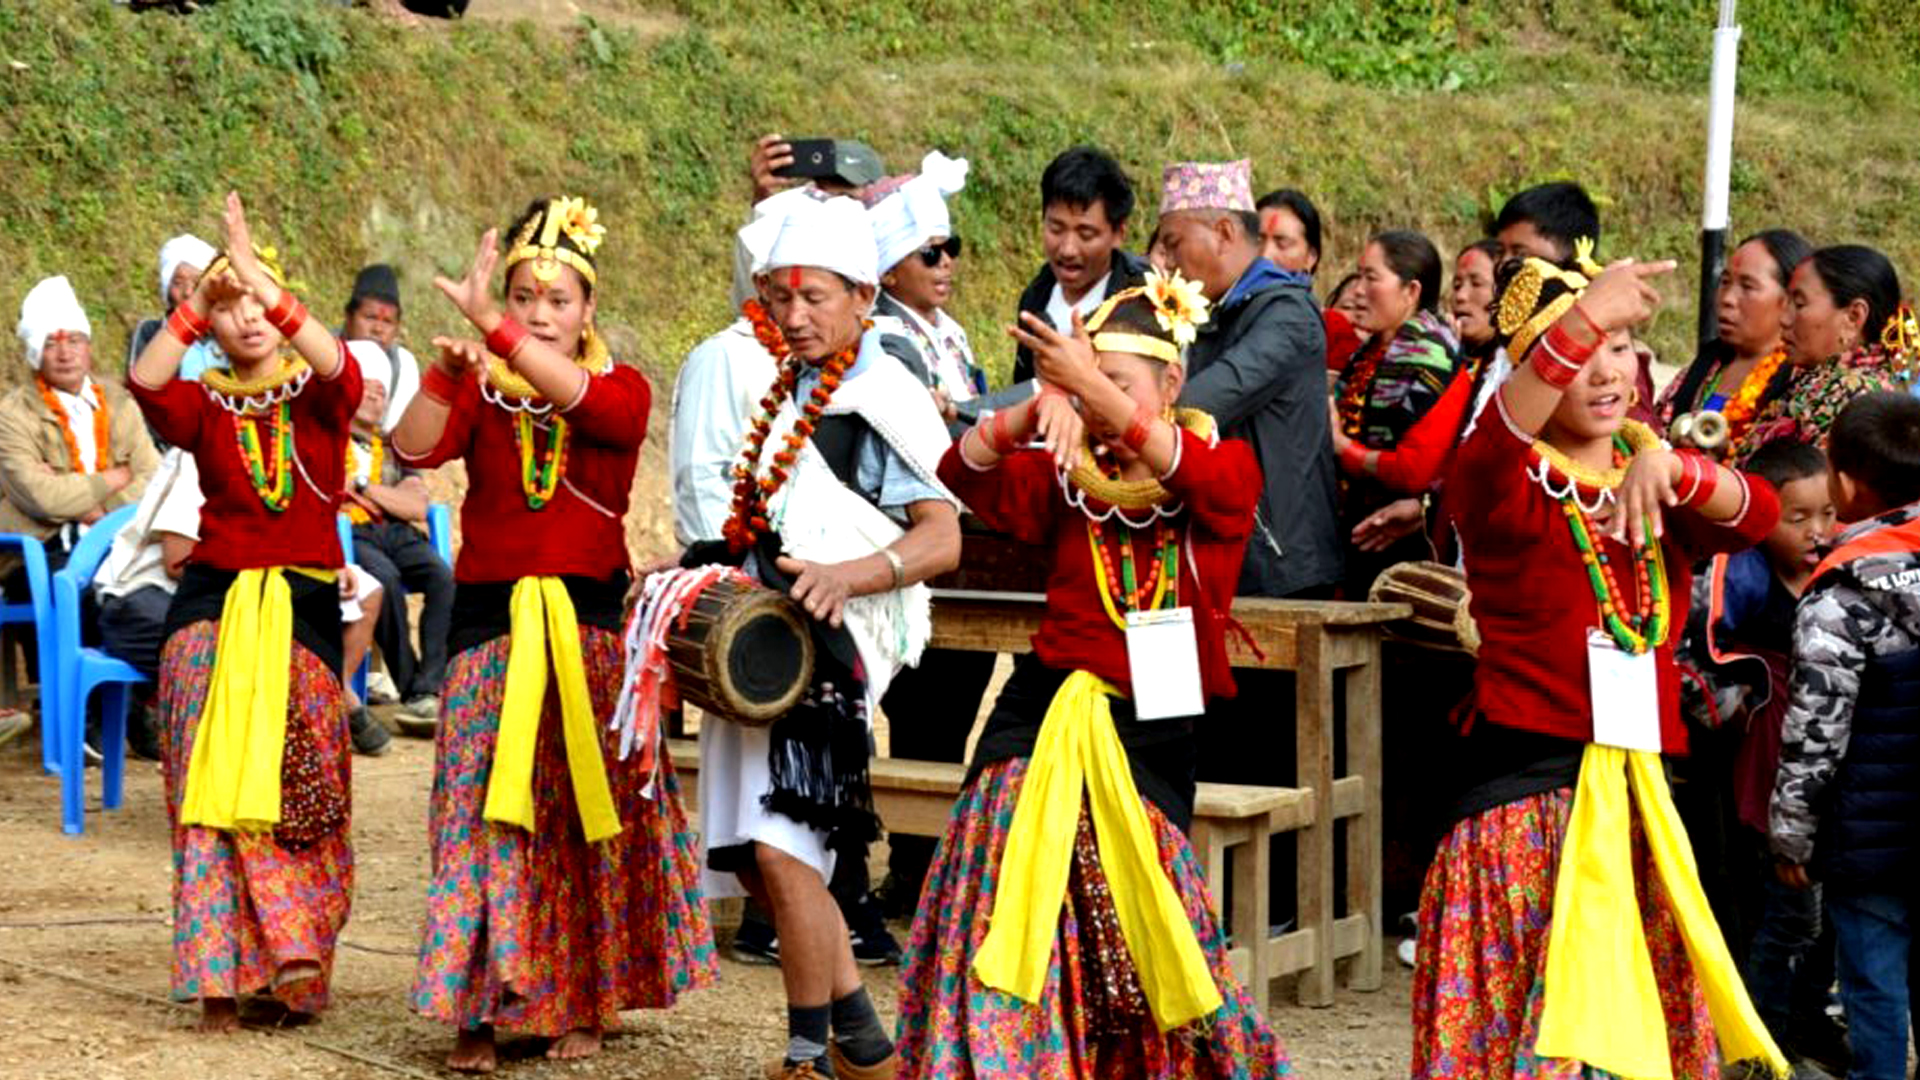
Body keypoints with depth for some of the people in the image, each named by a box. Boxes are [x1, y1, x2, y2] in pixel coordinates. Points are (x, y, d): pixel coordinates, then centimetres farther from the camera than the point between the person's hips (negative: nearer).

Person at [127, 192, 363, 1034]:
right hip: (215, 600, 1)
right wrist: (200, 301, -24)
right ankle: (221, 971, -4)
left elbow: (337, 369, -21)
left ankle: (288, 955, 13)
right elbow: (145, 383, -15)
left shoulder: (318, 396, 5)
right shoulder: (205, 407, 7)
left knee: (296, 780, 0)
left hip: (304, 606, 0)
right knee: (217, 782, -8)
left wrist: (264, 282, -30)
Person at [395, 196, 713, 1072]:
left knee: (591, 811, 3)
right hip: (491, 617, 0)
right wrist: (447, 371, -28)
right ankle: (477, 1008, 1)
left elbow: (584, 402, -22)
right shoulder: (481, 388, 6)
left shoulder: (623, 389, 3)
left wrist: (491, 326, -33)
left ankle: (583, 1002, 15)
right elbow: (414, 450, -11)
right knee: (482, 810, -4)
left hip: (589, 620, 0)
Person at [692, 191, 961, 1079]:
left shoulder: (882, 401, -7)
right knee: (760, 865, 9)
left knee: (780, 850, -17)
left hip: (824, 648, -8)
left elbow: (942, 539, -15)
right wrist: (683, 572, 15)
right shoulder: (771, 389, 16)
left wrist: (848, 576, -29)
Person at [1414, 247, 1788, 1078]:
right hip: (1524, 793, -5)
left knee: (1641, 1013, 7)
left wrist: (1667, 467, -26)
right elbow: (1492, 449, -28)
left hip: (1634, 793, 5)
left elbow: (1759, 514, -5)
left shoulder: (1656, 488, 13)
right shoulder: (1507, 488, -3)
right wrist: (1578, 322, -42)